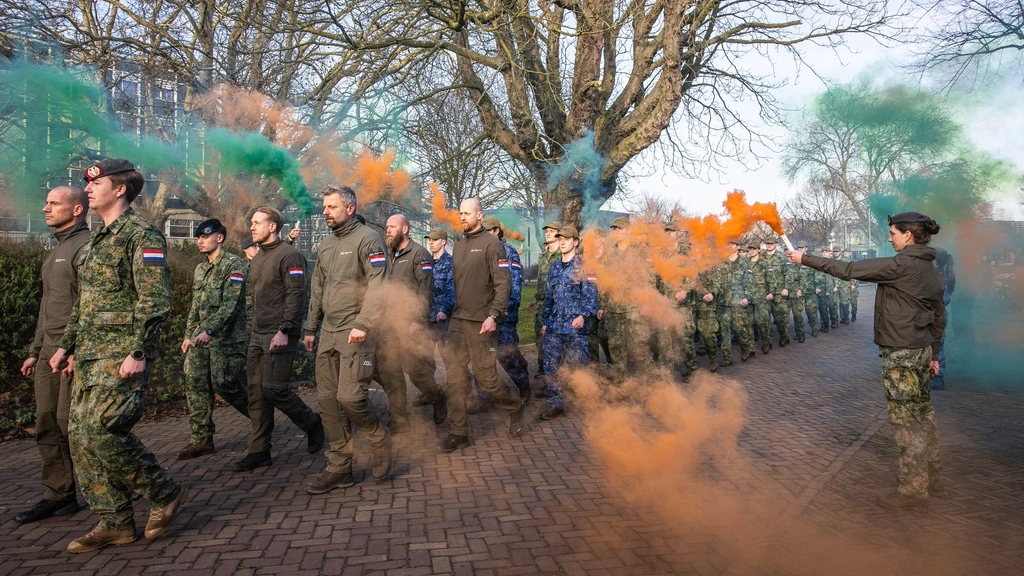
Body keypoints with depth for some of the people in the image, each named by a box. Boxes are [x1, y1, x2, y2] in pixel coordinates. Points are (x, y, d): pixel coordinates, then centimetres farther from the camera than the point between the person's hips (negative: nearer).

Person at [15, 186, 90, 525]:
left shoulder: (86, 246, -10)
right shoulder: (56, 250, 21)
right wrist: (35, 351, 22)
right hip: (49, 350, 9)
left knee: (69, 424, -5)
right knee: (47, 426, 8)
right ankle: (58, 495, 15)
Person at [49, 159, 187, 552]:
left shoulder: (141, 235, -10)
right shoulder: (96, 240, 19)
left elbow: (155, 300, -18)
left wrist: (138, 353, -23)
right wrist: (66, 345, 22)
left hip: (121, 356, -10)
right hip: (89, 357, 10)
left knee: (99, 430, -16)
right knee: (80, 435, 7)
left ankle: (165, 493, 3)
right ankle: (116, 523, 16)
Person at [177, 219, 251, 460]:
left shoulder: (234, 265, -9)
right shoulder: (200, 269, 17)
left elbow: (229, 304, -18)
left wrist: (209, 331, -26)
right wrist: (189, 334, 20)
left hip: (227, 338, -8)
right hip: (201, 338, 8)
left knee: (224, 384, -9)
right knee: (195, 384, 3)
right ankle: (201, 440, 11)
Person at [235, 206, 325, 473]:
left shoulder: (289, 256, -9)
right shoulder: (257, 259, 19)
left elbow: (296, 296, -16)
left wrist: (284, 331, -22)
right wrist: (254, 329, 18)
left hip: (279, 336, -8)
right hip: (257, 335, 9)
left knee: (273, 388, -12)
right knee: (257, 391, 5)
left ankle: (312, 423, 12)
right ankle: (259, 451, 10)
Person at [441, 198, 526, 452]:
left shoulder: (490, 243, -6)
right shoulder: (458, 246, 16)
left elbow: (503, 283, -12)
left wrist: (494, 315, -20)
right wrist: (446, 310, 15)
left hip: (481, 323, -6)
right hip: (458, 320, 6)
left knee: (485, 375, -1)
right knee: (455, 375, 2)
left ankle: (515, 408, 25)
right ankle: (459, 432, 9)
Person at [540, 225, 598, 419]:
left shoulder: (584, 266, -3)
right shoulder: (553, 268, 16)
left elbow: (590, 294, -10)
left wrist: (583, 315, -25)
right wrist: (545, 322, 17)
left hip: (575, 326, -5)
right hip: (554, 327, 6)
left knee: (579, 366, 0)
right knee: (551, 366, 3)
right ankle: (555, 404, 13)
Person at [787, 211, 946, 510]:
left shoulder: (902, 264, -18)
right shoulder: (930, 269, 10)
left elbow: (848, 270, -19)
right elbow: (939, 317, 16)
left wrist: (806, 259, -11)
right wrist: (933, 354, 23)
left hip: (901, 354, -10)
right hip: (921, 350, 10)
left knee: (904, 418, -2)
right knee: (922, 412, 18)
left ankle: (914, 489, 7)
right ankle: (932, 477, 31)